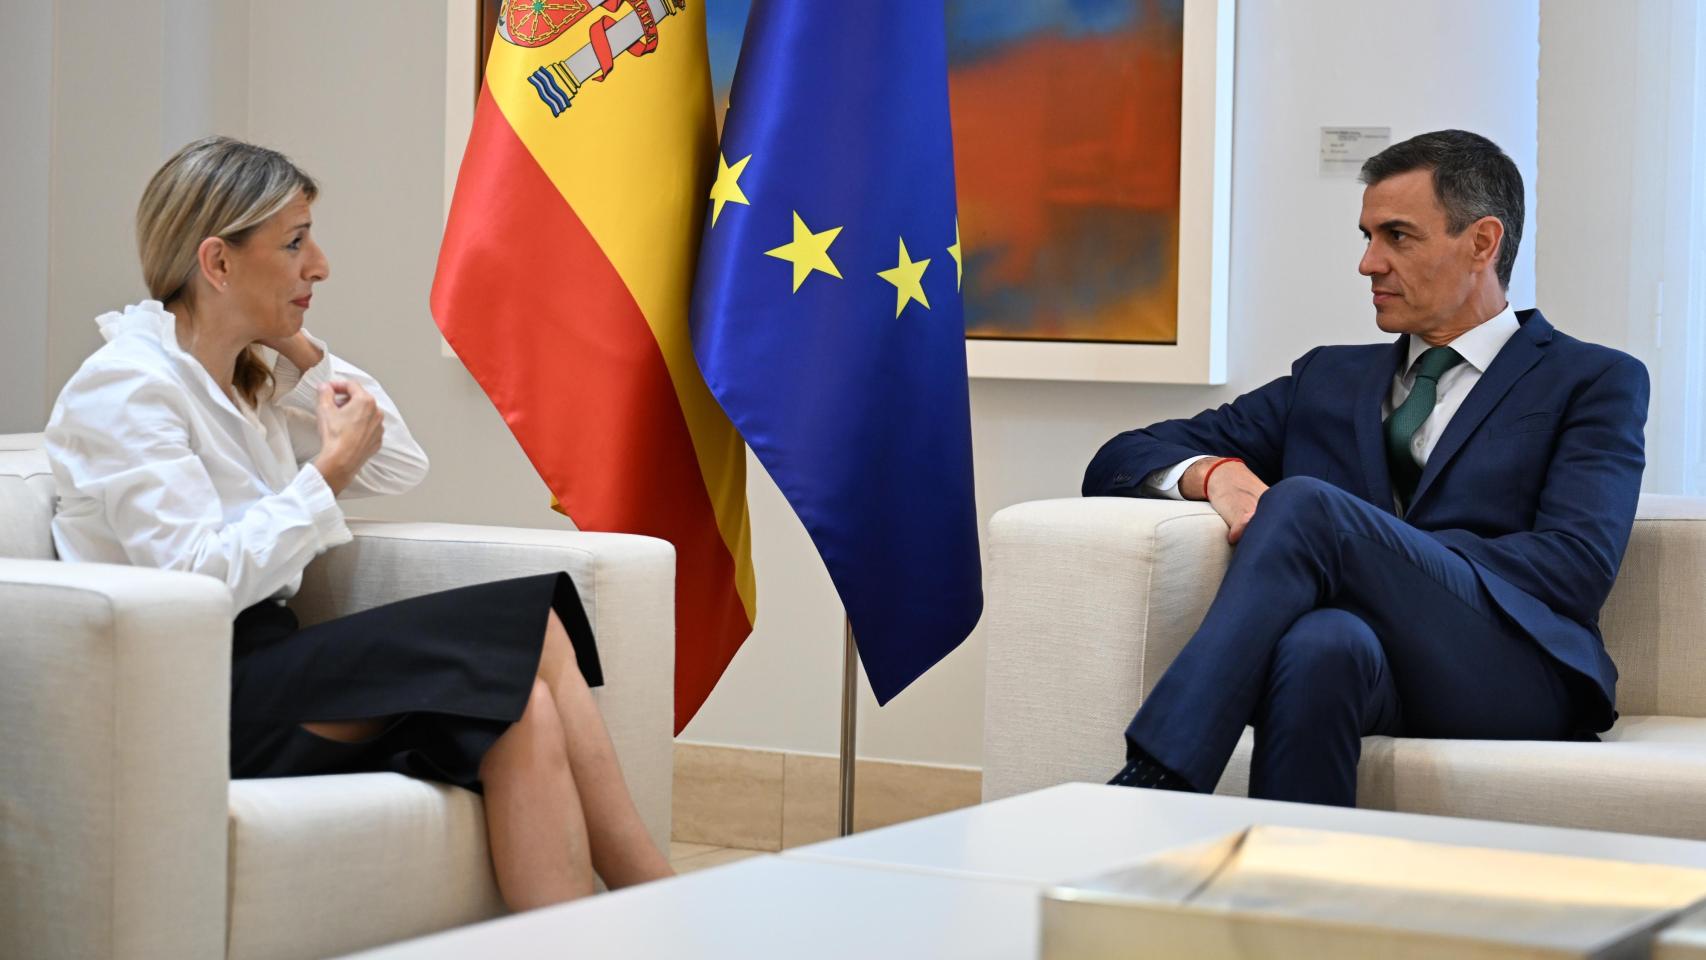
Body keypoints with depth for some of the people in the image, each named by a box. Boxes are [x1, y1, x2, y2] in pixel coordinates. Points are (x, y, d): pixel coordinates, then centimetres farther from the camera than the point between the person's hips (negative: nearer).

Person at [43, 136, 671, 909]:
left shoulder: (253, 375, 15)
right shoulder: (126, 388, -11)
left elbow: (400, 468, 18)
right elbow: (201, 581, -22)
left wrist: (298, 347, 9)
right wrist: (330, 468, -15)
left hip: (259, 664, 8)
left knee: (523, 703, -20)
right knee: (529, 636, -21)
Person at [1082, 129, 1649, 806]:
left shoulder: (1595, 382, 16)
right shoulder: (1330, 380, 29)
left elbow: (1577, 569, -1)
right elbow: (1121, 461, 23)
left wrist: (1391, 559, -9)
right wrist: (1214, 472, -1)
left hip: (1511, 676, -2)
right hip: (1370, 666, 3)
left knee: (1304, 504, -28)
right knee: (1323, 640, -37)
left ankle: (1151, 788, -37)